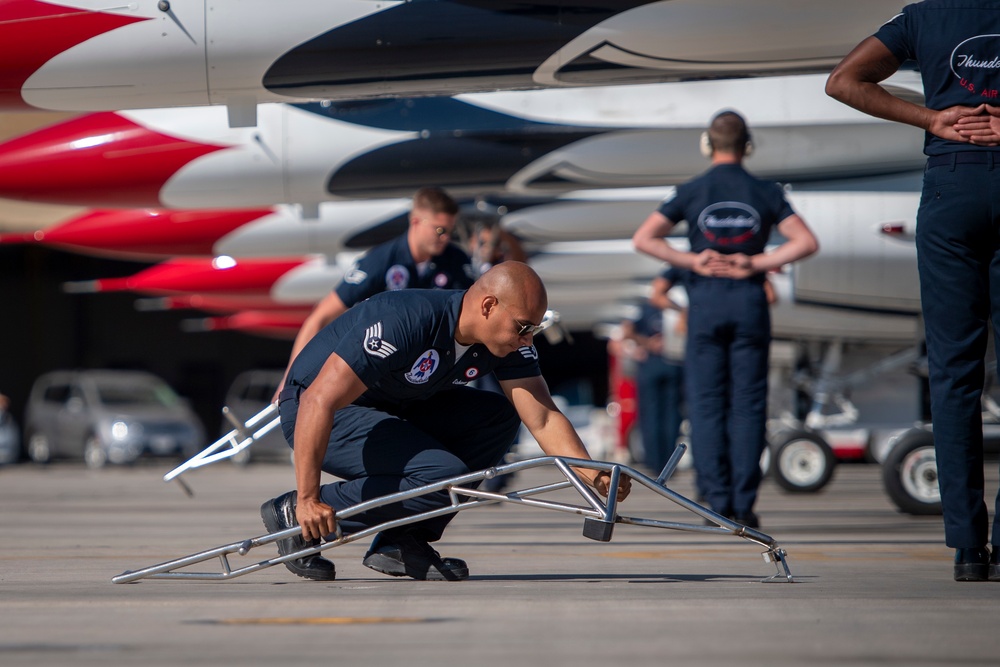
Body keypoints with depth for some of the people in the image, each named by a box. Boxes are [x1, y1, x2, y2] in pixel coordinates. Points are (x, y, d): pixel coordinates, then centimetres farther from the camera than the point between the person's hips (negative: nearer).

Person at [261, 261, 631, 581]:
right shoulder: (406, 321, -33)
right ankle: (291, 513, -12)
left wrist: (592, 474, -28)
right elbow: (319, 401, -36)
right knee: (444, 476, -25)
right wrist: (307, 500, -37)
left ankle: (401, 541, -5)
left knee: (500, 415, -9)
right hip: (314, 412, -8)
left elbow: (543, 419, -10)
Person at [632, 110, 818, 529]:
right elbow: (806, 243, -4)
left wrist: (692, 262, -3)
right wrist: (755, 264, -5)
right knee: (747, 405, 3)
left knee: (706, 404, 3)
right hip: (749, 302, 1)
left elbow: (643, 239, -5)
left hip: (705, 300, -1)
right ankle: (743, 504, -2)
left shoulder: (691, 192, 1)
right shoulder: (765, 193, 3)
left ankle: (718, 502, -4)